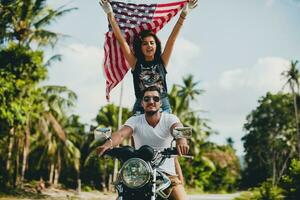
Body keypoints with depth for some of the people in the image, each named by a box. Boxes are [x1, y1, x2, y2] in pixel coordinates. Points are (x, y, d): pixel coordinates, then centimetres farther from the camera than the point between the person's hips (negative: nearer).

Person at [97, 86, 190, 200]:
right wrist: (108, 144, -39)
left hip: (167, 173, -1)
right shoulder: (135, 121, 2)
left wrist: (181, 141, -47)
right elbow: (121, 134, -15)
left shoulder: (169, 119, -1)